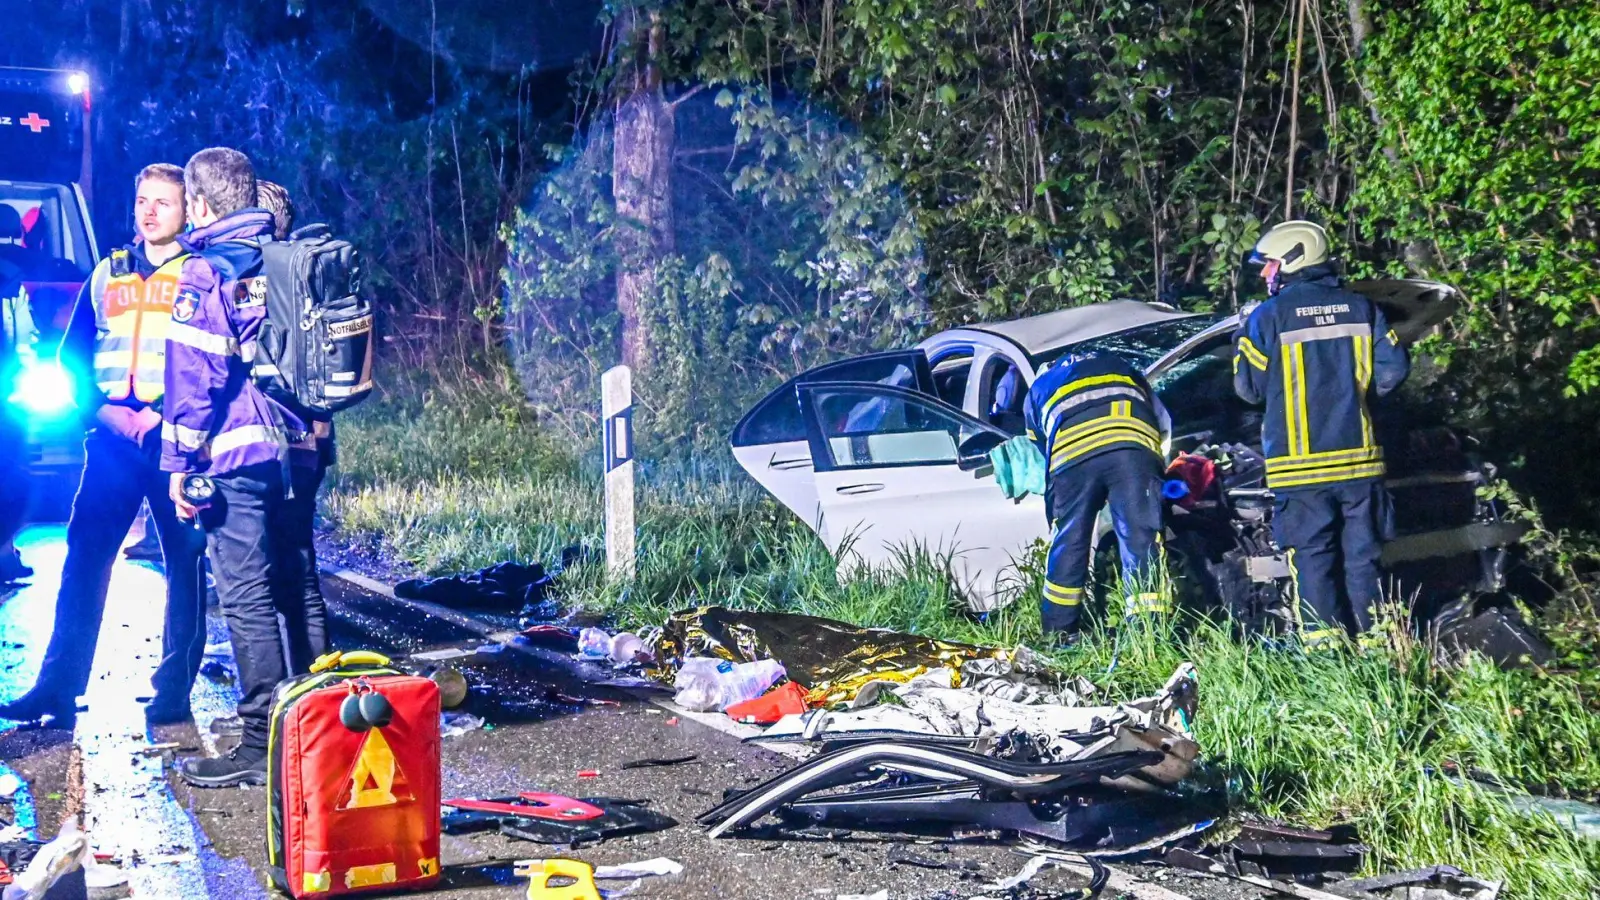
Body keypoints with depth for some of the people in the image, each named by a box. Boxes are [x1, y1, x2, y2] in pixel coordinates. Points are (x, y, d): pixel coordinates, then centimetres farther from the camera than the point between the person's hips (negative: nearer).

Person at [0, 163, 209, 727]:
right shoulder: (107, 275, 15)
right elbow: (72, 354, 15)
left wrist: (162, 413, -14)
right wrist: (103, 410, -2)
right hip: (111, 437, 4)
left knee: (185, 561, 0)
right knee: (84, 556, 1)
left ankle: (174, 691, 6)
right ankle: (57, 687, 4)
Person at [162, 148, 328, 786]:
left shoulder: (208, 271, -7)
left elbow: (193, 375, -11)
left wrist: (179, 463, -8)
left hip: (238, 454, -7)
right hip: (300, 449, 7)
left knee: (246, 596, -5)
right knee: (297, 589, 14)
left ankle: (262, 744, -5)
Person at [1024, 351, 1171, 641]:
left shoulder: (1039, 389, 40)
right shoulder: (1122, 368, 43)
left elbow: (1039, 447, 35)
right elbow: (1164, 424, 40)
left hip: (1072, 455, 0)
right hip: (1134, 449, 0)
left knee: (1069, 543, 11)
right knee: (1142, 542, 0)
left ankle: (1058, 633, 18)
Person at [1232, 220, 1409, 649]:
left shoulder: (1269, 316, -6)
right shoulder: (1361, 309, 6)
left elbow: (1249, 386, -3)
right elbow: (1392, 370, 2)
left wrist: (1241, 341, 14)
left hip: (1300, 462, -3)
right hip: (1358, 457, 4)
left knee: (1313, 555, 0)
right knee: (1361, 555, 10)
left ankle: (1324, 645, -4)